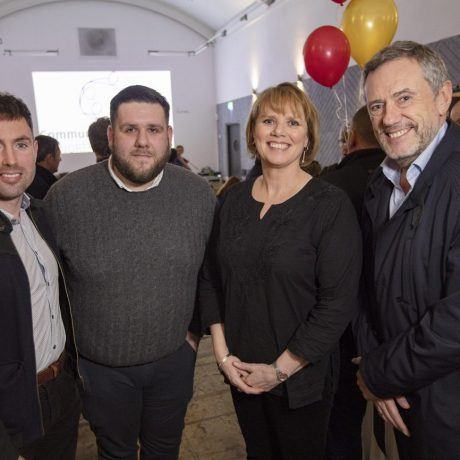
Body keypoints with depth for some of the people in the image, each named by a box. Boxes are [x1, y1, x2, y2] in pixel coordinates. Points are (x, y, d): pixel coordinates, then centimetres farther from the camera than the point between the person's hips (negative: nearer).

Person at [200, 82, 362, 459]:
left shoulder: (332, 205, -14)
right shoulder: (234, 199, -1)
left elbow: (338, 302, -17)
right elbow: (211, 277, 4)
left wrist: (280, 369, -14)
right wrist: (222, 352, -4)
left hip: (301, 378, -4)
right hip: (240, 371, 4)